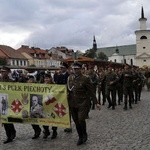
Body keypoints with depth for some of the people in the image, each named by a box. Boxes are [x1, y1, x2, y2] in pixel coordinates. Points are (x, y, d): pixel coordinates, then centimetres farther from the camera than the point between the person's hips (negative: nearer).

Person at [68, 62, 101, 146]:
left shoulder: (85, 79, -8)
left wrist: (96, 103, -7)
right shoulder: (70, 78, 7)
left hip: (83, 103, -5)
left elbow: (91, 92, -6)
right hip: (73, 103, 5)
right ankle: (80, 137, 27)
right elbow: (68, 89, 19)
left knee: (81, 119, -16)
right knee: (76, 121, 9)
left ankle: (84, 134, 13)